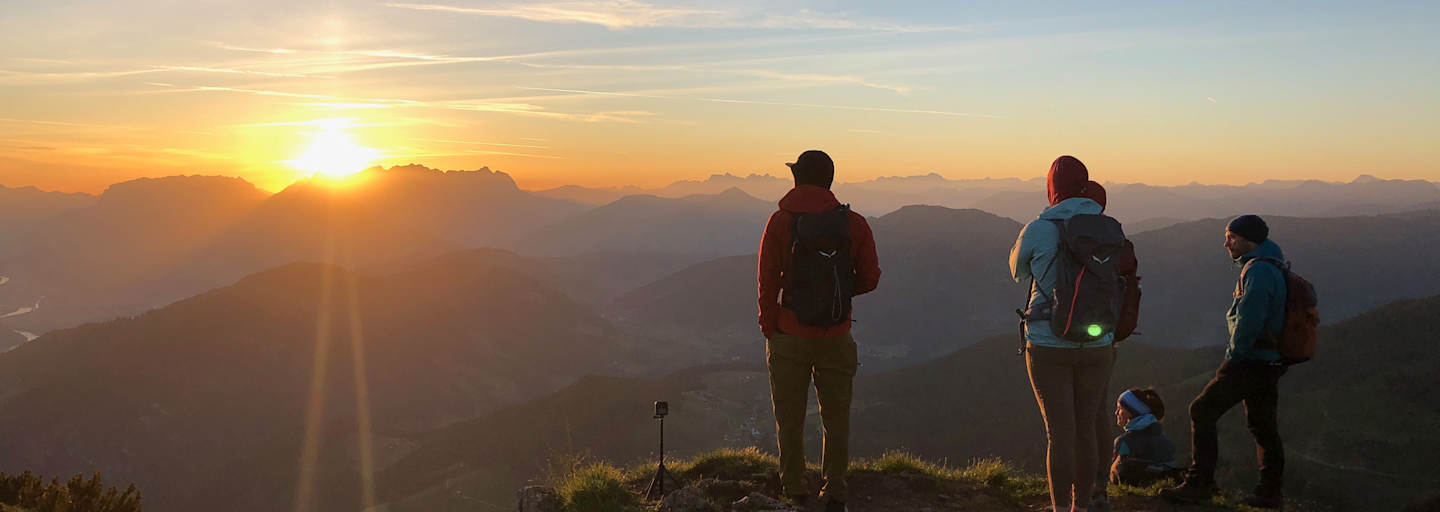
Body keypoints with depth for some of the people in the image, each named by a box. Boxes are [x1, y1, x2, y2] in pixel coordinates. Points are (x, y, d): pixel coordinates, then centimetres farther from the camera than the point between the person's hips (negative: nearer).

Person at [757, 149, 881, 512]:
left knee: (790, 418, 11)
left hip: (790, 336, -1)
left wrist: (769, 329, 3)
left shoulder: (780, 221, -6)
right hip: (837, 339, 2)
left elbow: (767, 281, -7)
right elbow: (869, 278, 0)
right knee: (836, 418, 13)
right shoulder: (854, 223, -2)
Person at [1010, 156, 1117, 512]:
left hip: (1048, 347, -3)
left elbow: (1018, 271, 10)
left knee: (1059, 433, -1)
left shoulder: (1037, 231, -9)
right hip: (1096, 348, 3)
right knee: (1085, 431, 13)